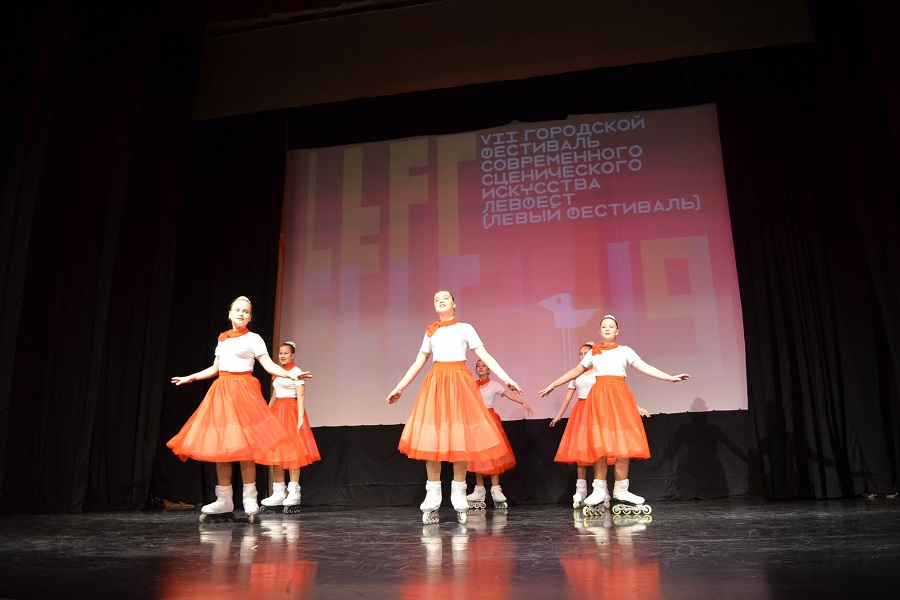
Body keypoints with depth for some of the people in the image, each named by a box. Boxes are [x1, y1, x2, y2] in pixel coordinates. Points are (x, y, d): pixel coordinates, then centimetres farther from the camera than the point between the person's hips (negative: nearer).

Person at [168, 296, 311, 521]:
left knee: (243, 444, -11)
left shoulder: (253, 339, 2)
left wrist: (291, 374, -22)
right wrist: (190, 377, 31)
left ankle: (250, 499, -4)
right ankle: (224, 500, 7)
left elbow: (269, 365, -7)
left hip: (242, 390, -5)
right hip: (221, 391, 5)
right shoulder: (222, 339, 17)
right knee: (219, 445, 1)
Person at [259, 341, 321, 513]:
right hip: (277, 412, 7)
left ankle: (293, 492, -6)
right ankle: (279, 492, 11)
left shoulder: (296, 371, -4)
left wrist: (300, 418, -22)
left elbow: (301, 396, -12)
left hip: (291, 411, -7)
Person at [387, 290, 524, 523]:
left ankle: (459, 493, 7)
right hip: (436, 383, 2)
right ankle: (432, 496, 1)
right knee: (432, 438, -5)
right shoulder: (430, 332, 14)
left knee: (460, 437, -4)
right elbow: (418, 362, 19)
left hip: (460, 382, -1)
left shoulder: (465, 328, 8)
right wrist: (399, 388, 17)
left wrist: (507, 378, -7)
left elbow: (485, 356, 3)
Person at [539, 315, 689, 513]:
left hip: (619, 395, 0)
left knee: (622, 443, -7)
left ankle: (620, 491, -3)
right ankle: (600, 491, -3)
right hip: (599, 396, 1)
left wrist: (670, 377, -9)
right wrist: (552, 385, 21)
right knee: (599, 443, -6)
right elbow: (574, 372, 21)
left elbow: (644, 367, 3)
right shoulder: (593, 353, 16)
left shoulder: (625, 351, 12)